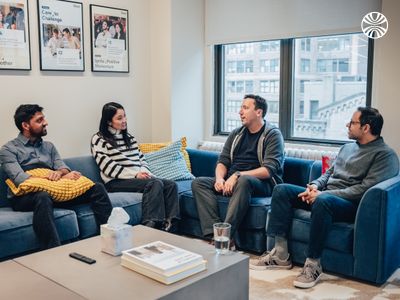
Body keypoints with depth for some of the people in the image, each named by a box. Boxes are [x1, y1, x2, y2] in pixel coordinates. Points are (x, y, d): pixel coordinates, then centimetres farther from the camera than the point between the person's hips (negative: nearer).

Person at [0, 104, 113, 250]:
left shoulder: (48, 146, 22)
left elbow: (64, 168, 12)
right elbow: (22, 180, -12)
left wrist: (59, 172, -15)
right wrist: (63, 178, -17)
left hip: (55, 191, 5)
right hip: (24, 197, -5)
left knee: (97, 188, -14)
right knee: (43, 196, -41)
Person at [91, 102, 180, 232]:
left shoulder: (129, 137, 24)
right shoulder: (99, 139, 4)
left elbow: (141, 159, 21)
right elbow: (107, 166, -8)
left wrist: (144, 172, -3)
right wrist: (135, 175, -15)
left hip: (139, 177, 7)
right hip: (117, 182, -6)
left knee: (171, 185, -19)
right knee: (156, 183, -31)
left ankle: (170, 226, -33)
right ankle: (152, 224, -38)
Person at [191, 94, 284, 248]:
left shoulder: (273, 135, -3)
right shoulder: (236, 134, 16)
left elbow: (269, 170, -15)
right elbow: (223, 161, 13)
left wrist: (237, 175, -24)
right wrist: (220, 178, -10)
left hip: (262, 184, -6)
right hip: (232, 182, 6)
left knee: (244, 181, -39)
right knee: (198, 182, -13)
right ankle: (214, 235, -28)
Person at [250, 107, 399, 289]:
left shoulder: (385, 155, -6)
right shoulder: (347, 147, 20)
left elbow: (365, 189, -17)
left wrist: (323, 194, -21)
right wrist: (315, 185, 0)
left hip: (351, 205, -8)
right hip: (324, 195, 8)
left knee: (323, 201, -40)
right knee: (282, 190, -7)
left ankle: (313, 264, -29)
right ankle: (280, 255, -11)